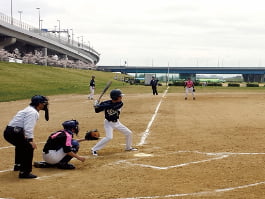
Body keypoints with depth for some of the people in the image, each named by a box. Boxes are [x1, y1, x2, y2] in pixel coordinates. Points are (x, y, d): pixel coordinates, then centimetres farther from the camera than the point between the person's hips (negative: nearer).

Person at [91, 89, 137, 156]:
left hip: (117, 122, 5)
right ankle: (94, 149, -14)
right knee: (109, 137, -24)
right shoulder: (106, 103, -18)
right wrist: (96, 106, -34)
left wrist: (99, 106, -41)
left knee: (129, 133, 8)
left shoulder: (120, 104, -14)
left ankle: (128, 147, 32)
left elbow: (112, 107, -33)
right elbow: (97, 110, -11)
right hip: (108, 123, -5)